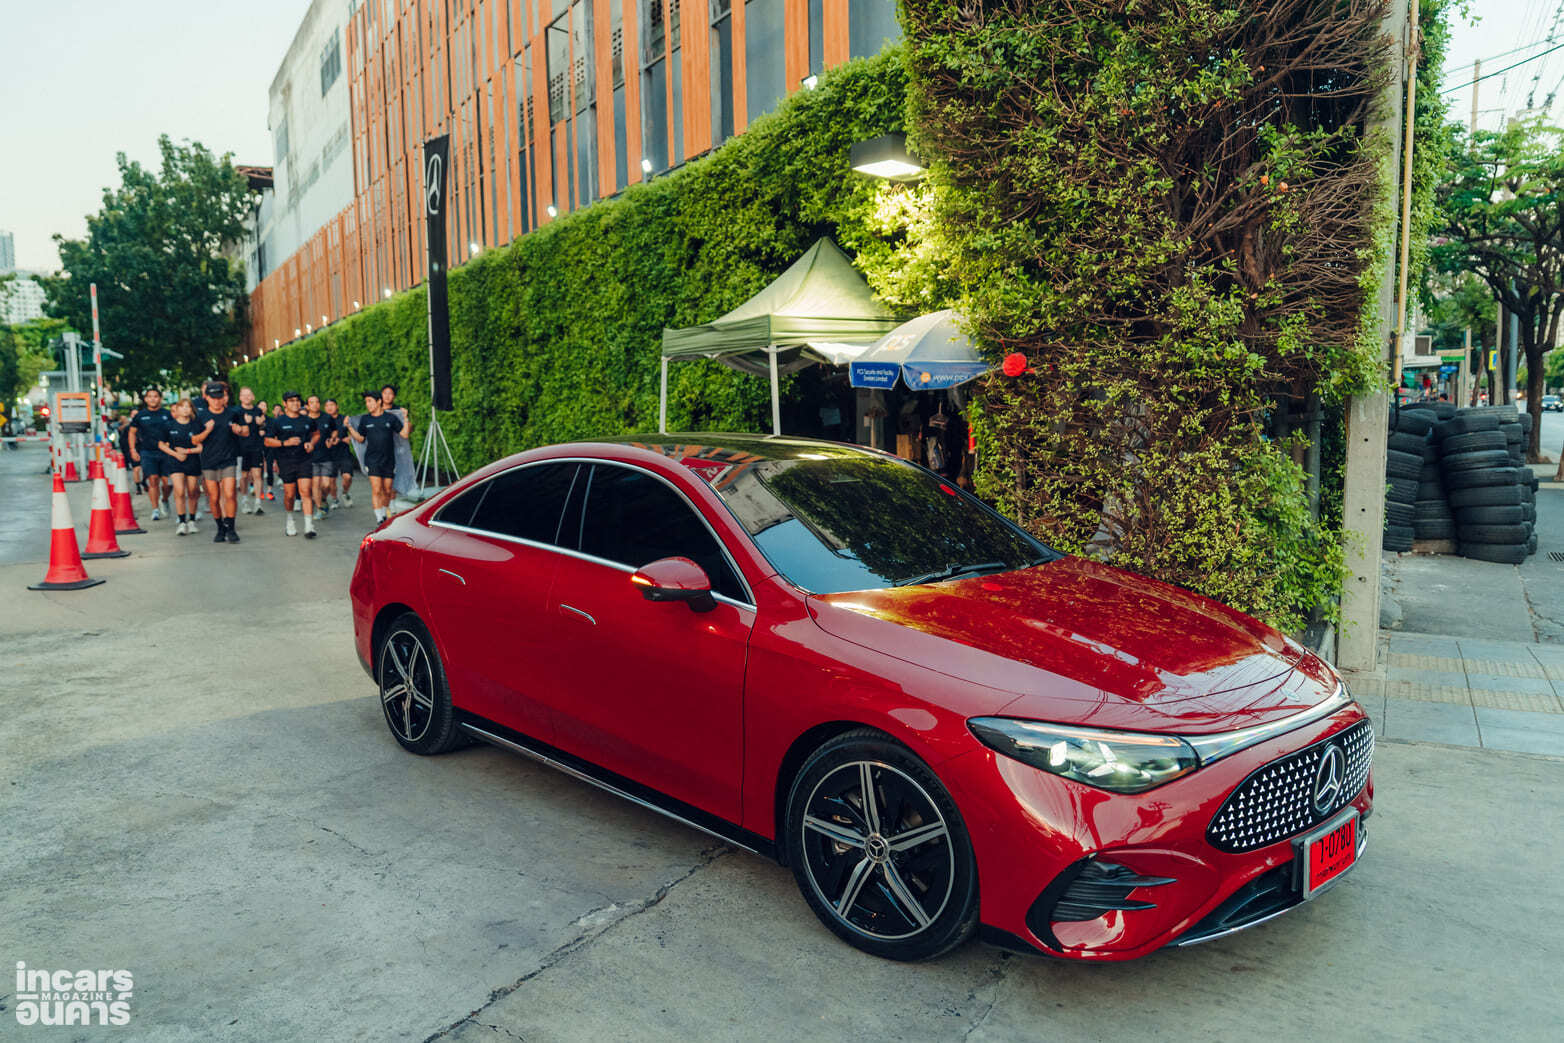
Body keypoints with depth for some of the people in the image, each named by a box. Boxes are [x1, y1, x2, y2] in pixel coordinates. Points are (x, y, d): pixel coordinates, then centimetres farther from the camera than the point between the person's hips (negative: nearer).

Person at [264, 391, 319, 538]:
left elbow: (316, 434, 26)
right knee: (289, 494, 5)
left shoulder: (307, 420, 9)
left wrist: (311, 443, 5)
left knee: (305, 491, -11)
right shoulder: (277, 422, 0)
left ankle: (309, 526, -14)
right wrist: (285, 443, -15)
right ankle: (289, 520, 32)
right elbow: (268, 441, -1)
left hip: (304, 460, 1)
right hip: (286, 462, -1)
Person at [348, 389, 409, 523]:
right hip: (372, 460, -1)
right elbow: (360, 438, 13)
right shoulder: (365, 419, 6)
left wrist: (406, 419, -5)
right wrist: (349, 427, 2)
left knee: (387, 491, 8)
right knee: (376, 490, -12)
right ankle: (379, 518, -11)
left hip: (389, 460, 1)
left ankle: (384, 513, 30)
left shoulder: (391, 418, 2)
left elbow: (404, 434, 1)